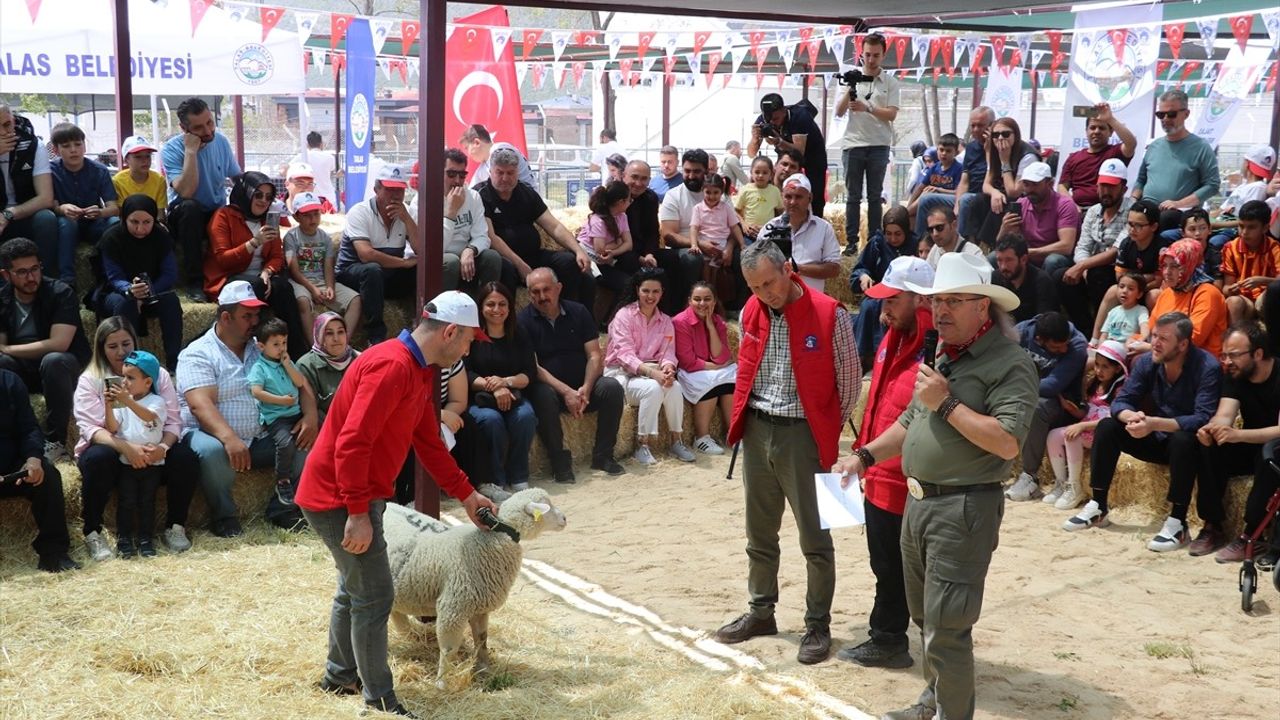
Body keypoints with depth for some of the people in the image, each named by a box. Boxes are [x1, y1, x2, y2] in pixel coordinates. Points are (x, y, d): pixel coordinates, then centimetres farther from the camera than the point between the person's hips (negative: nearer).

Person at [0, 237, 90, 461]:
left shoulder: (60, 293, -16)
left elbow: (58, 344, -25)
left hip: (66, 365, -4)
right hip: (22, 368, 4)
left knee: (53, 361, -38)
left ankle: (55, 441, -26)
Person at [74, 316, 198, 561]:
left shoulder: (157, 374, 5)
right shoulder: (90, 380, 0)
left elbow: (173, 421, -2)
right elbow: (89, 428, -13)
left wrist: (163, 447, -26)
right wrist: (125, 447, -32)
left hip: (151, 452, 2)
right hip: (110, 449, -2)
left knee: (185, 458, -27)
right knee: (98, 458, -36)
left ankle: (175, 526, -8)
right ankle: (92, 532, -20)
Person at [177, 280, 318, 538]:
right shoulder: (198, 354, -6)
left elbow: (299, 381, 7)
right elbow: (200, 404, -21)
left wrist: (310, 414, -14)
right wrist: (229, 438, -37)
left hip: (261, 439, 5)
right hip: (213, 436, -5)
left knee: (309, 443, -16)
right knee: (212, 451, -38)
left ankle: (281, 508, 0)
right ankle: (223, 517, -14)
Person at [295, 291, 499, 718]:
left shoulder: (419, 372, 9)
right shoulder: (392, 366, -24)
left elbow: (429, 442, 18)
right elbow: (352, 443, -28)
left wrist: (467, 495, 22)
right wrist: (358, 514, -27)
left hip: (356, 496, 11)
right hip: (339, 499, -11)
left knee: (355, 589, 22)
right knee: (374, 598, -5)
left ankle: (340, 676, 38)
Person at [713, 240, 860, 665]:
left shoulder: (829, 315, -13)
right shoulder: (750, 313, 4)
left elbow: (849, 379, -4)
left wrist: (830, 429, 2)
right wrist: (742, 418, 11)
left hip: (803, 435, -5)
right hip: (756, 430, 5)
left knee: (815, 538, 2)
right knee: (759, 533, 16)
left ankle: (818, 625, 13)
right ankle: (761, 611, 31)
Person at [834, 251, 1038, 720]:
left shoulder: (1009, 363, -14)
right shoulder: (940, 355, 13)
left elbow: (1007, 442, -24)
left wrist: (947, 404, -20)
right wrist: (865, 455, 12)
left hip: (964, 509, -9)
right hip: (918, 501, 9)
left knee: (946, 627, -6)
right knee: (924, 616, 20)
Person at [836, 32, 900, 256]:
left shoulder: (890, 82, 4)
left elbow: (892, 114, -5)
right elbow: (839, 112, 2)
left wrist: (867, 108, -19)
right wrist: (850, 91, -14)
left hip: (879, 145, -1)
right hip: (853, 144, 1)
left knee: (875, 196, 4)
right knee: (853, 196, 1)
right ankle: (851, 241, 2)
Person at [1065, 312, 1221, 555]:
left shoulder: (1207, 368, -22)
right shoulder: (1146, 362, -6)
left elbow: (1203, 419, -31)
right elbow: (1121, 402, -7)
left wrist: (1154, 423, -42)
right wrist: (1132, 417, -33)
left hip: (1190, 444, -5)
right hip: (1158, 440, 6)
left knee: (1183, 440, -38)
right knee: (1107, 427, -13)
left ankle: (1177, 524, -32)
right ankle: (1098, 507, -5)